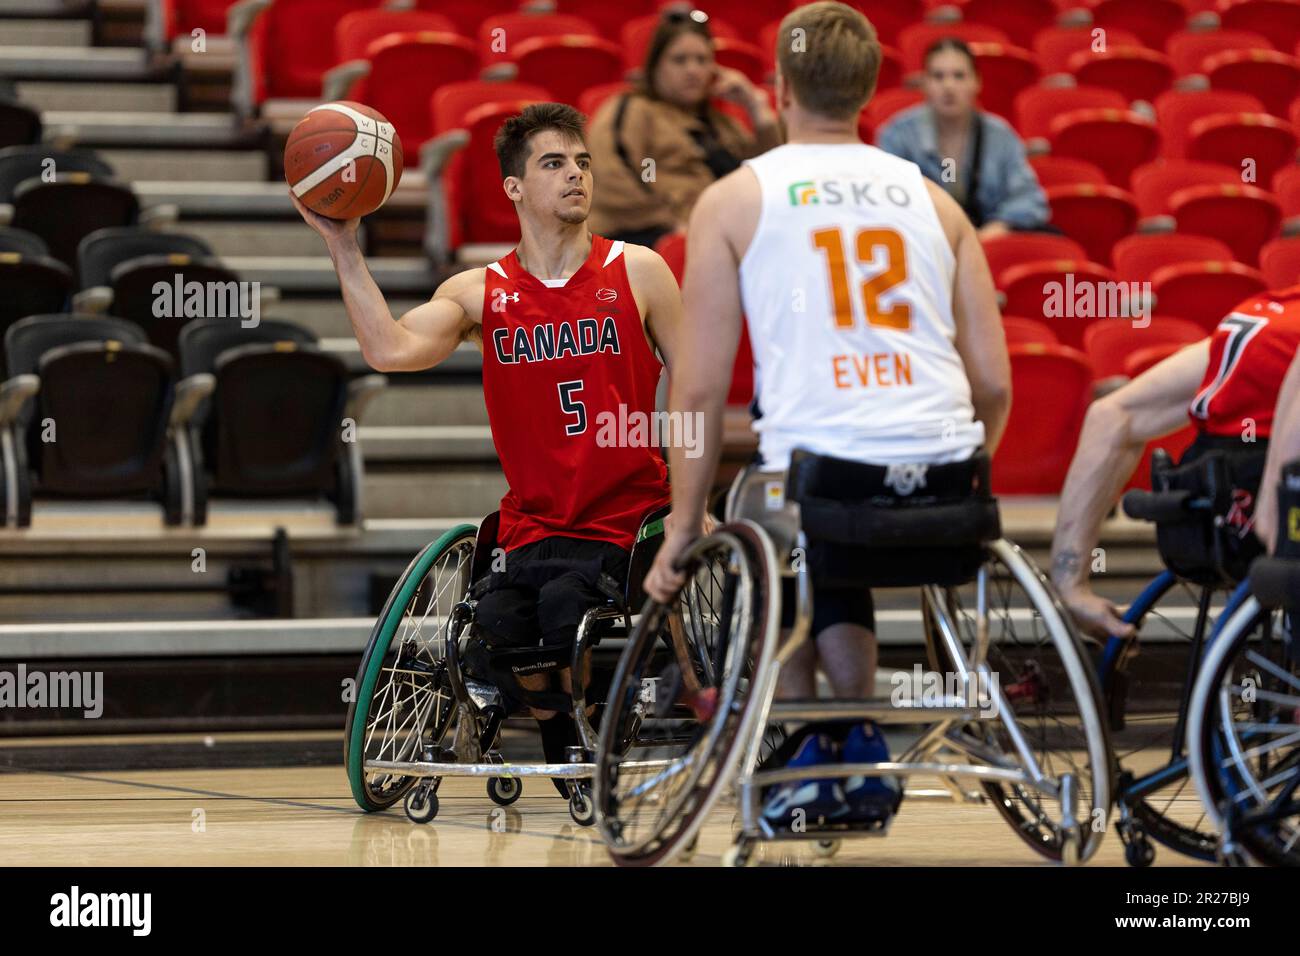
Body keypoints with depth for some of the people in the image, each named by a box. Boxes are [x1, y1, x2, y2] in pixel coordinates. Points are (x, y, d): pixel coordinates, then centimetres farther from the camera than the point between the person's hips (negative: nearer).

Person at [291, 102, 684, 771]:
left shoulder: (636, 272, 4)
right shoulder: (480, 293, 7)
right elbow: (390, 350, -10)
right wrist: (341, 244, -14)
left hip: (630, 520, -2)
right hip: (534, 530, 2)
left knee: (564, 600, -30)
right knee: (500, 623, -25)